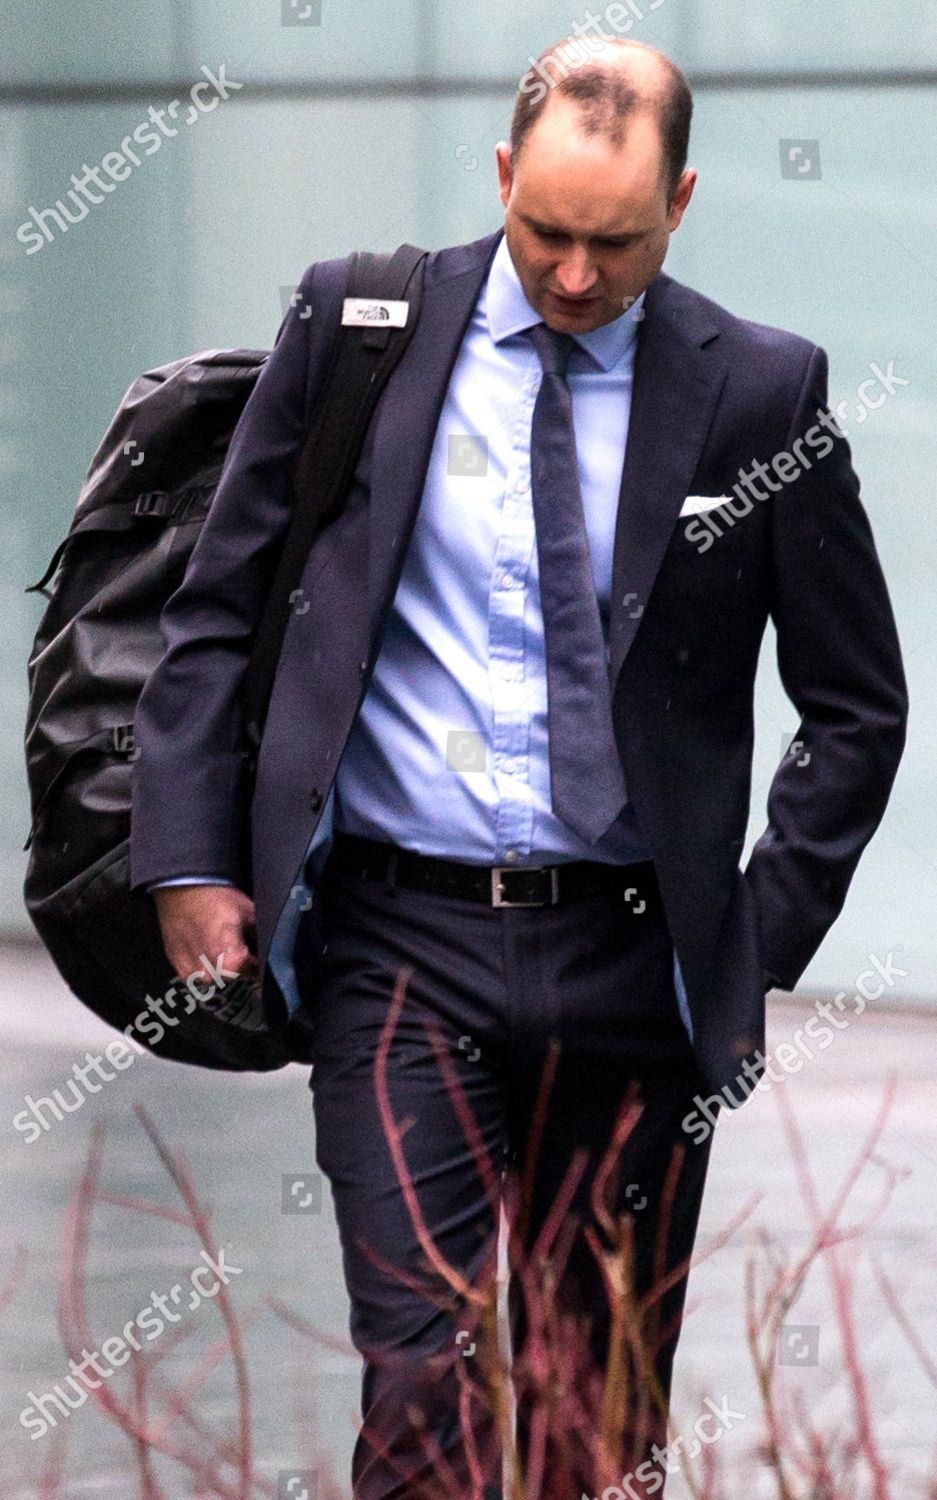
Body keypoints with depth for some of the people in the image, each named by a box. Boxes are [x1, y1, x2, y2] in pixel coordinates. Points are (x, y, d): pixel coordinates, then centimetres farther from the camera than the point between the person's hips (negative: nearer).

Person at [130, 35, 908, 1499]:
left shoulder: (761, 392, 1)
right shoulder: (353, 322, 2)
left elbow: (859, 707, 8)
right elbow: (214, 611, 8)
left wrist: (759, 946, 1)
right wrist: (192, 864, 0)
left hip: (628, 956, 1)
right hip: (399, 940, -1)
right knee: (424, 1377, -12)